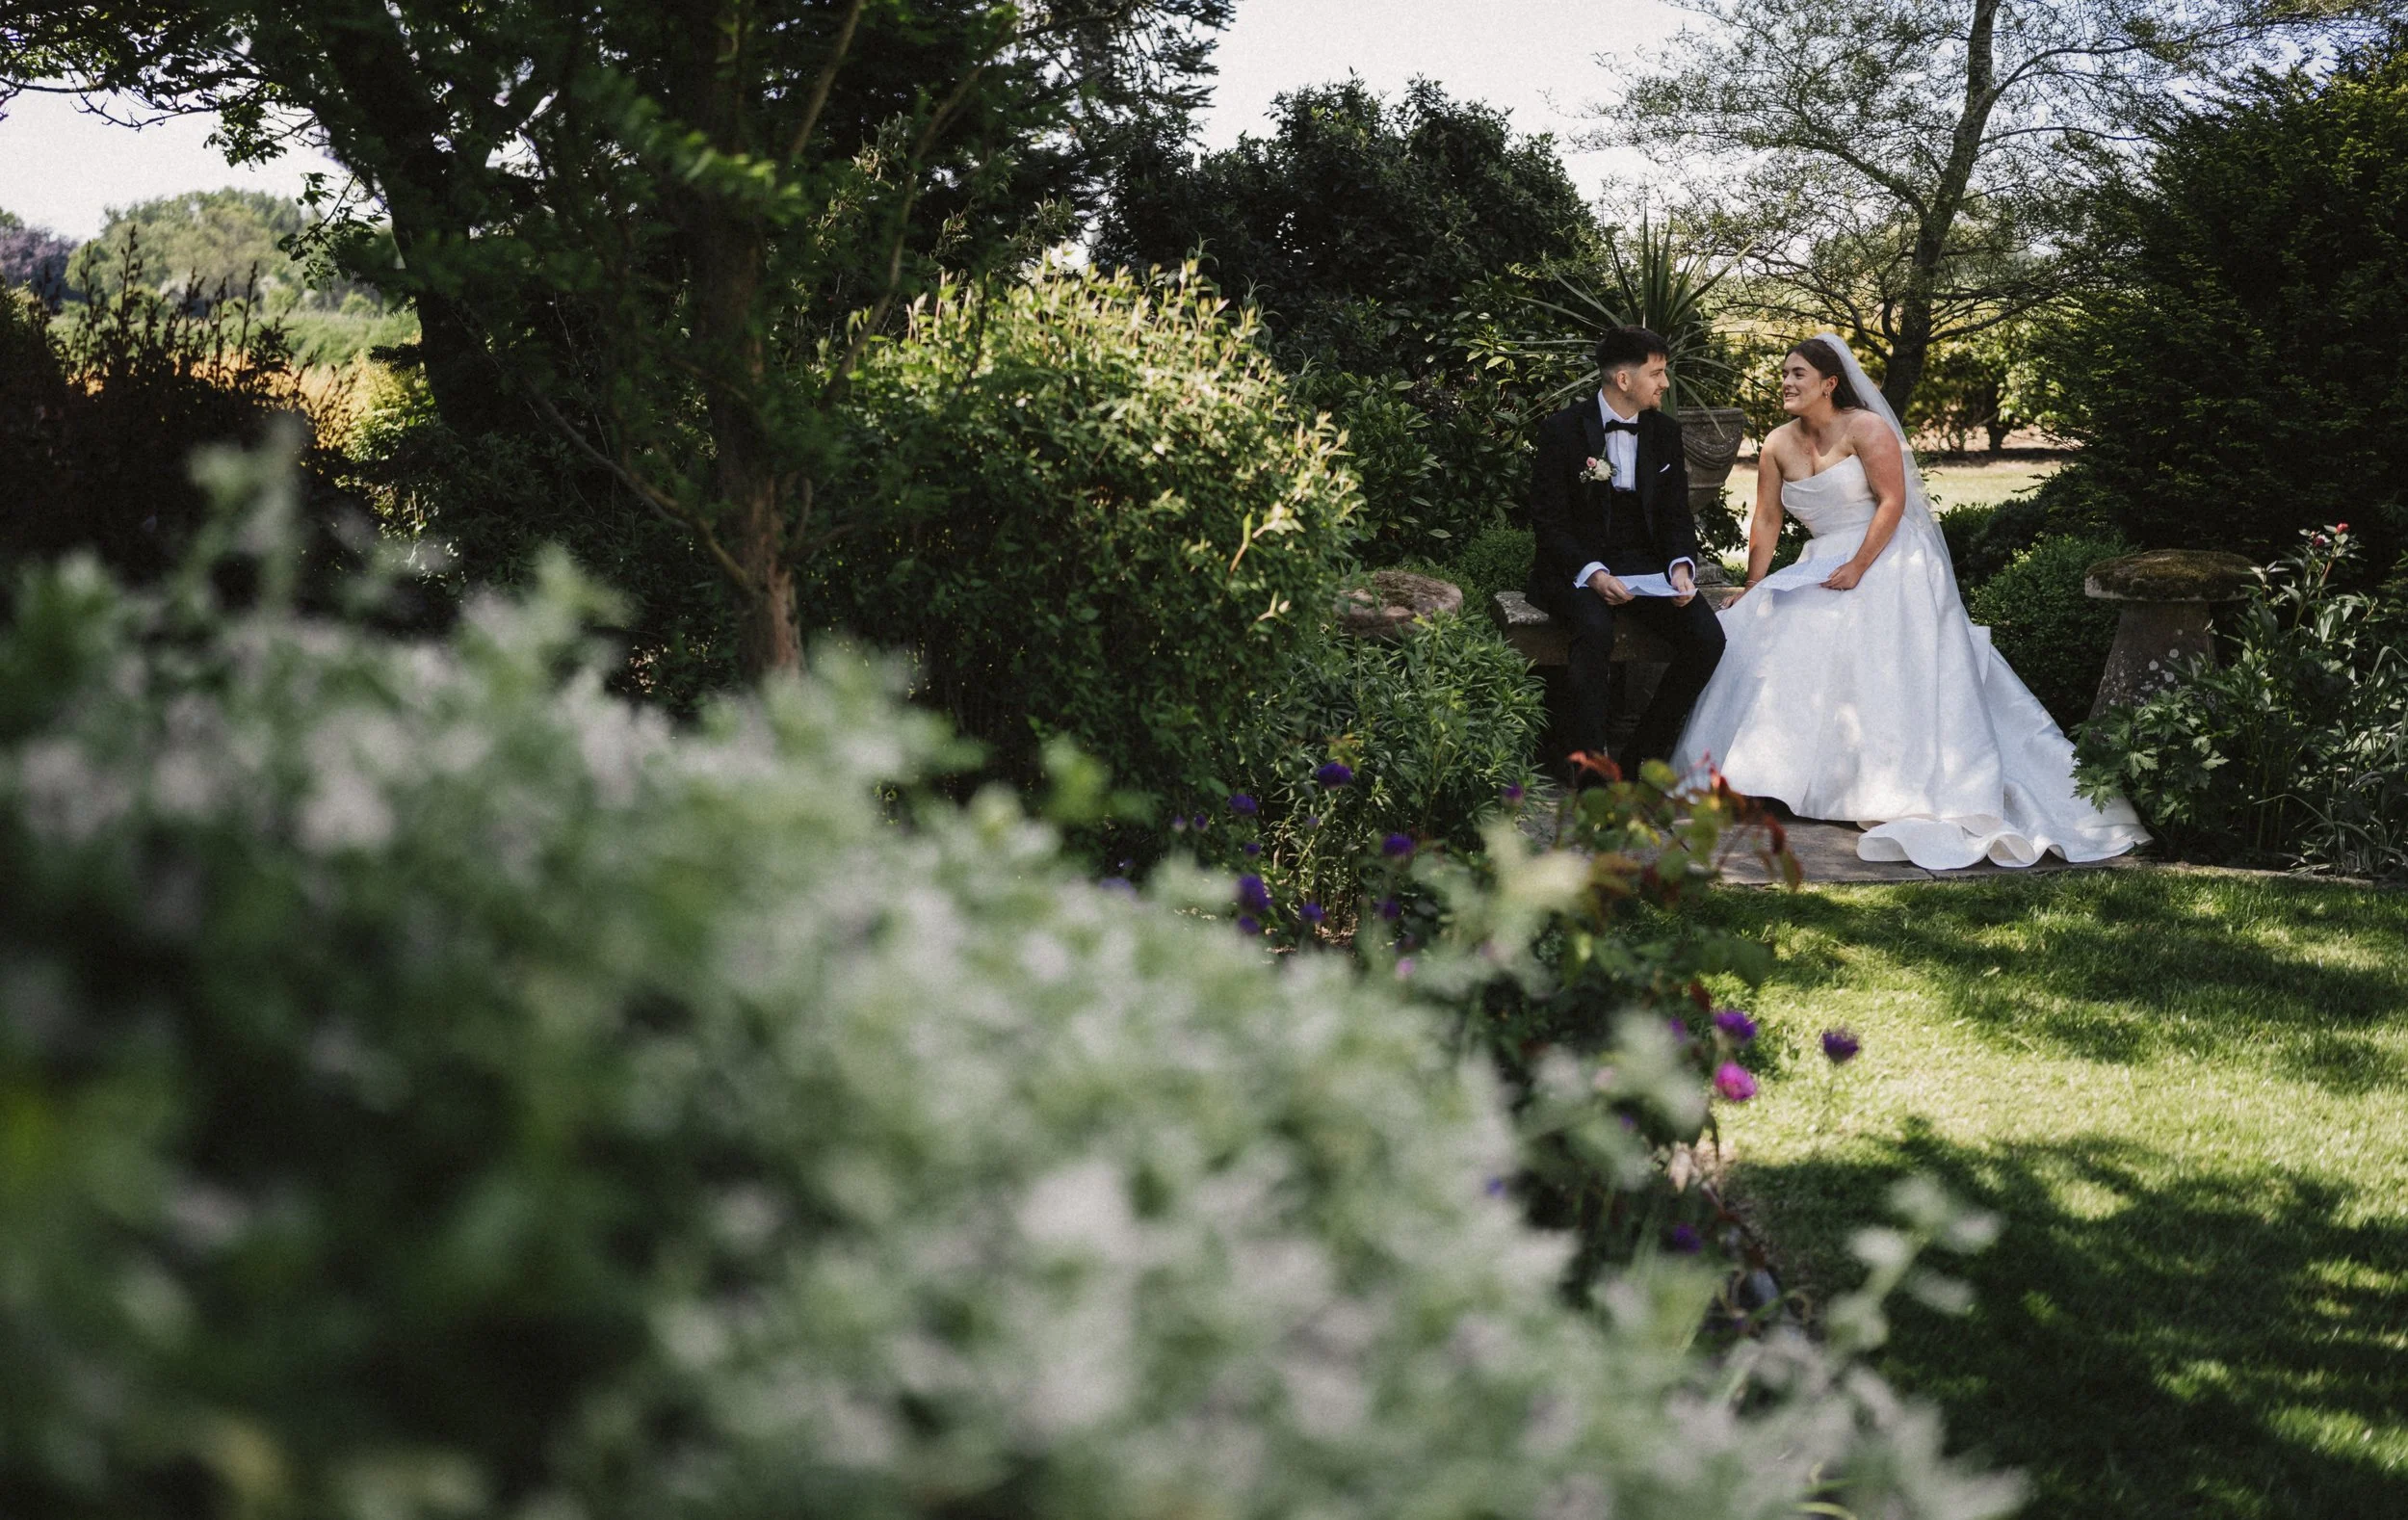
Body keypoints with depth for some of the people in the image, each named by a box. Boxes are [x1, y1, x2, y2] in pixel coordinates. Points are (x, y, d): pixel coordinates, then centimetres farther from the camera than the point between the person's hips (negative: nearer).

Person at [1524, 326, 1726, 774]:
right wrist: (1592, 573, -25)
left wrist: (1681, 566, -12)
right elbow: (1548, 522, -9)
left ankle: (1641, 758, -7)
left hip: (1644, 567, 5)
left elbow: (1676, 515, 10)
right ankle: (1591, 771, -29)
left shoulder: (1665, 433, 9)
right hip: (1577, 568, -5)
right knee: (1594, 631, -37)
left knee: (1707, 637, -20)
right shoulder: (1563, 430, -6)